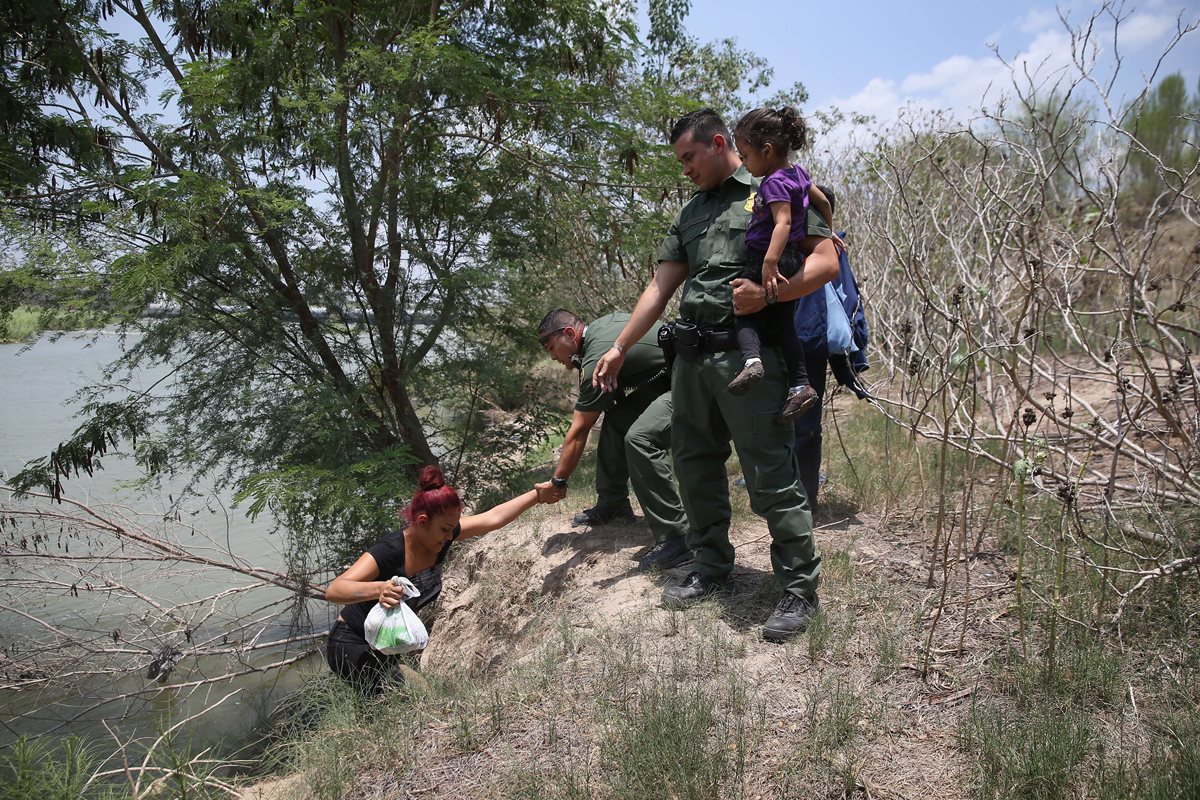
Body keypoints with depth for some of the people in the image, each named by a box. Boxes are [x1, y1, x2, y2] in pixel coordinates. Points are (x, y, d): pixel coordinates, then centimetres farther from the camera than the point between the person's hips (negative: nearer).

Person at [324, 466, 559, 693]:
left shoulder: (441, 535, -11)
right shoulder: (389, 552, -31)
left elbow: (493, 518, -4)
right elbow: (333, 590, -41)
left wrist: (538, 495, -2)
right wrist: (377, 589, -58)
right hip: (352, 647, -8)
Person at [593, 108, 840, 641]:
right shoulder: (690, 213, 21)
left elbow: (826, 261, -8)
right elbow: (660, 286, 19)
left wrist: (766, 293, -22)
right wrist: (619, 347, 15)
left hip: (746, 357, -7)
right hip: (691, 357, 8)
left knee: (771, 475, -6)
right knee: (694, 464, 14)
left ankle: (800, 589, 6)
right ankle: (712, 566, 30)